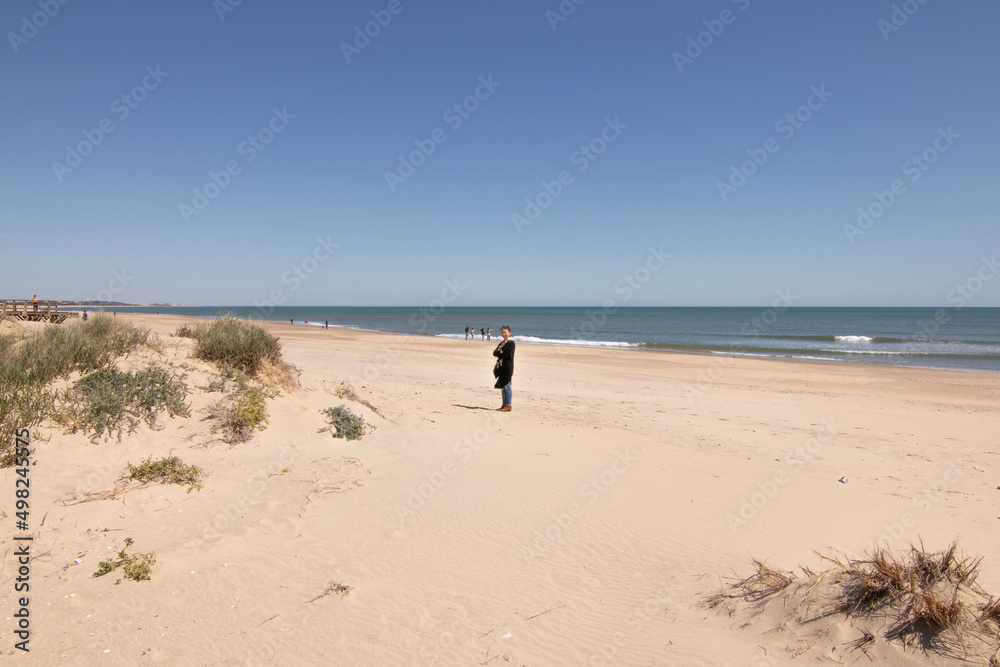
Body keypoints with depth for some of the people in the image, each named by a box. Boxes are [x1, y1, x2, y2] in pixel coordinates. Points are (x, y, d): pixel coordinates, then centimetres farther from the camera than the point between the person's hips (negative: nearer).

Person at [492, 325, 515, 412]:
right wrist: (501, 352, -12)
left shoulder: (511, 343, -8)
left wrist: (499, 352, -1)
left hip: (507, 367, -8)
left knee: (506, 386, -6)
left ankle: (508, 405, -1)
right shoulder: (501, 343, 18)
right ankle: (504, 404, 16)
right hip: (501, 366, 8)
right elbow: (494, 353, 8)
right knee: (502, 386, 10)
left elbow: (506, 354, -17)